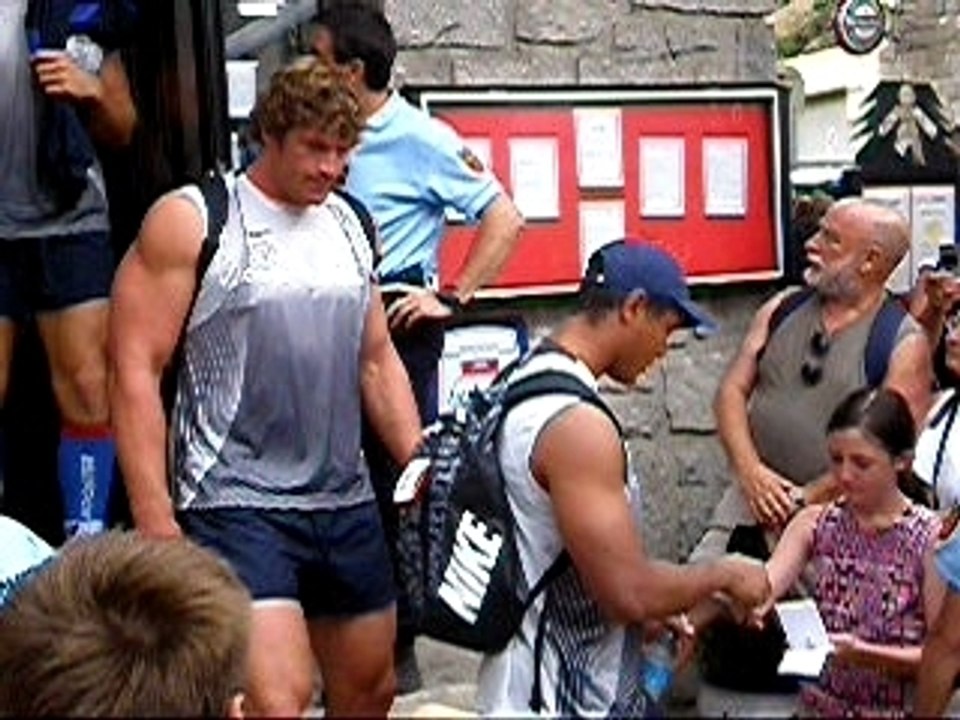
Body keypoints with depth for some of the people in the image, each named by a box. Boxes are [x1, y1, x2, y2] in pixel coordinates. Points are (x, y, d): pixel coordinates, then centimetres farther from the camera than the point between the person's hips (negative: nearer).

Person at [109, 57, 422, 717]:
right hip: (237, 504, -6)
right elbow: (136, 371, -11)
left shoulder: (350, 223, 11)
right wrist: (154, 517, -17)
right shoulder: (192, 222, -7)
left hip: (347, 501, 7)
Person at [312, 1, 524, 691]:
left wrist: (453, 299, -13)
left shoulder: (422, 140, -10)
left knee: (398, 482, 1)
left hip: (399, 324, -6)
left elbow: (504, 219, -11)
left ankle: (399, 646, 13)